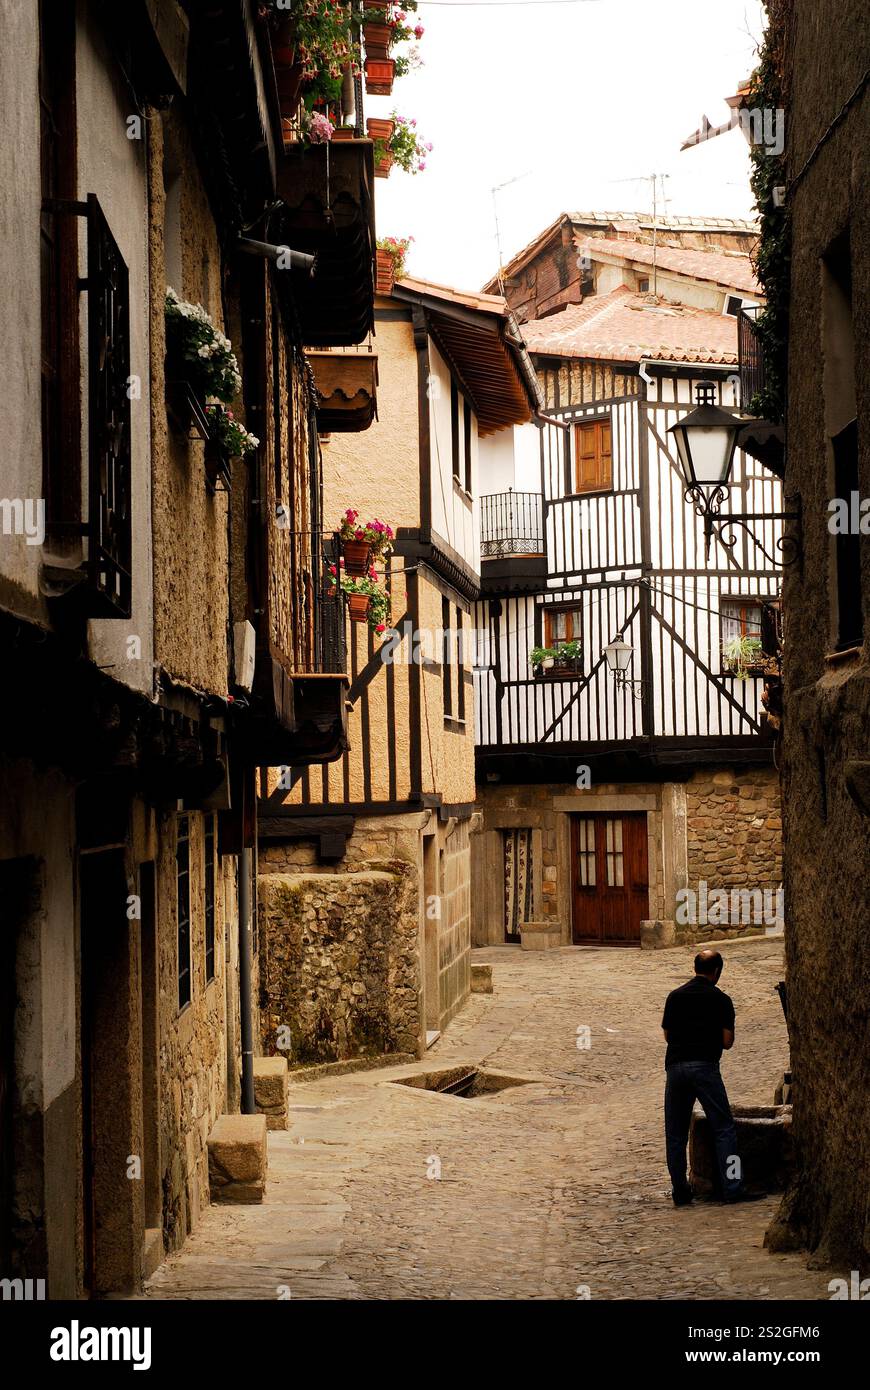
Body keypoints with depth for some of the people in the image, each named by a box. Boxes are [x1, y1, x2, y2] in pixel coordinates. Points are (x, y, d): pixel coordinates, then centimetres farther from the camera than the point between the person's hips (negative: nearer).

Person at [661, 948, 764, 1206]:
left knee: (675, 1133, 9)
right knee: (724, 1128, 2)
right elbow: (727, 1042, 0)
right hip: (705, 1066, -4)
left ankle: (680, 1192, 10)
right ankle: (731, 1188, -3)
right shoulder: (720, 999, 2)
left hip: (675, 1066, 4)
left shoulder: (675, 996, 12)